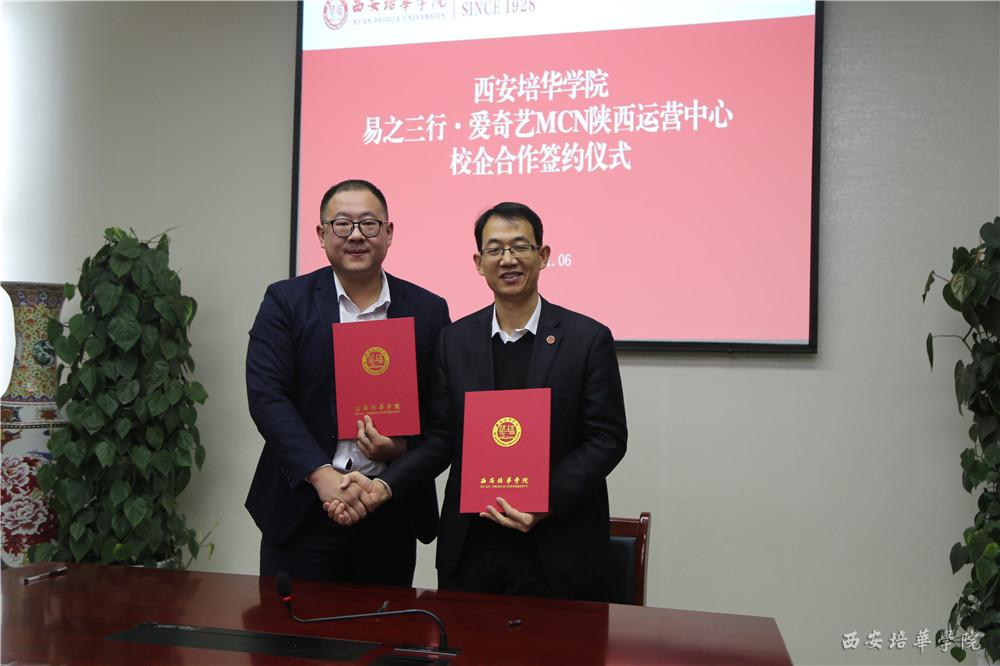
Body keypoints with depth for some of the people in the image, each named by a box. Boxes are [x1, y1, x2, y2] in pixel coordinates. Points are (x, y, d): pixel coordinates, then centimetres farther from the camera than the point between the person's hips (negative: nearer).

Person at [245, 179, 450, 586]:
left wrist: (403, 446, -14)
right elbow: (266, 396, -9)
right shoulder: (286, 301, 0)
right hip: (302, 507, -1)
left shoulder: (428, 311, 3)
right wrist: (322, 475, -19)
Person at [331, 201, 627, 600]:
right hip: (469, 550, 3)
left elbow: (608, 438, -5)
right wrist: (383, 488, -9)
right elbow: (440, 438, 6)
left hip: (554, 552, -2)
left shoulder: (588, 338, -4)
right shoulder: (455, 340, 5)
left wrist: (548, 500, -17)